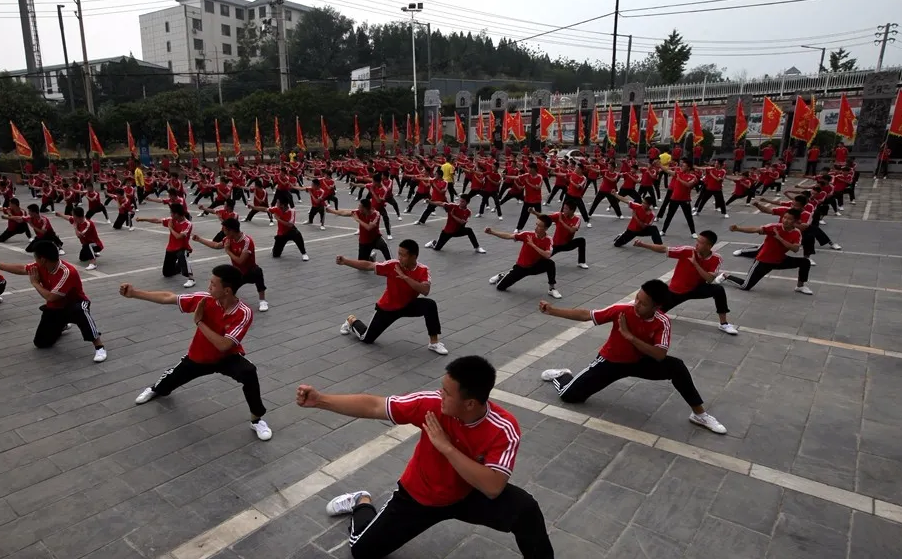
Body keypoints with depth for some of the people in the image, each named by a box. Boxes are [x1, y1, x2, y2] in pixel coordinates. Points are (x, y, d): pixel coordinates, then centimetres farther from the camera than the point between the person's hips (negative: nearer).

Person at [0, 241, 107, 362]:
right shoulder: (41, 267, -10)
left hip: (74, 304, -7)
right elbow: (20, 269, 9)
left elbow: (50, 297, -33)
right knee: (41, 343, 6)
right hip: (54, 308, 7)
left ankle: (99, 346, -39)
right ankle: (61, 326, 38)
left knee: (79, 311, -45)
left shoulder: (67, 272, -34)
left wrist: (35, 283, -17)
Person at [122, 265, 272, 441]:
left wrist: (199, 322, -31)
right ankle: (156, 389, 67)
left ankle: (257, 419, -14)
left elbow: (223, 345, -37)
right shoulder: (205, 299, -23)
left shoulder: (244, 314, -32)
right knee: (173, 378, 26)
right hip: (198, 357, 4)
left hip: (227, 357, -4)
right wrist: (134, 293, -14)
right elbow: (168, 298, -13)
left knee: (249, 373, -33)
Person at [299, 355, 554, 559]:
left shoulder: (504, 429, -30)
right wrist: (319, 400, -25)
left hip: (468, 496, -1)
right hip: (419, 495, 2)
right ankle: (362, 503, 37)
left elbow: (493, 488, -37)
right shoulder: (432, 403, -27)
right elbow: (373, 406, -21)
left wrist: (446, 447, -38)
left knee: (525, 508, -27)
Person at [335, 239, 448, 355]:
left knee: (430, 305, -29)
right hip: (387, 308, 0)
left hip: (408, 305, 1)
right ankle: (352, 321, 42)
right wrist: (344, 261, -27)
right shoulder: (392, 265, -23)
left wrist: (405, 277, -40)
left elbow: (425, 291, -36)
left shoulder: (423, 270, -21)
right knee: (366, 338, 7)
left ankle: (434, 342, -15)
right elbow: (368, 265, -20)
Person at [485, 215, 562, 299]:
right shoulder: (528, 234, -17)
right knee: (500, 287, -2)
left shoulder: (548, 240, -17)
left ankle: (552, 288, -11)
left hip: (535, 266, 0)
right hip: (521, 266, 0)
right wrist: (492, 232, -23)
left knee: (550, 263, -32)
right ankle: (502, 275, 36)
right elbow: (508, 236, -14)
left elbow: (547, 255, -33)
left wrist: (533, 245, -30)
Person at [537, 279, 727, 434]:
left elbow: (660, 356, -30)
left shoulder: (662, 322, -22)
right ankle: (562, 375, 29)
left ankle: (699, 414, -7)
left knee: (676, 367, -26)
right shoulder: (622, 310, -25)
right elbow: (585, 315, -21)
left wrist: (630, 336, -36)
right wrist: (551, 310, -28)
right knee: (568, 395, -9)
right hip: (611, 361, -1)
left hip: (640, 363, 1)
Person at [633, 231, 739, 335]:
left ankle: (724, 324, -12)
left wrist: (695, 263, -32)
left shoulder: (716, 259, -16)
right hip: (676, 291, -1)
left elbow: (710, 279, -25)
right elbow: (663, 249, -22)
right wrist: (643, 244, -31)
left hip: (696, 289, 1)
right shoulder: (687, 251, -21)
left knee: (718, 289, -26)